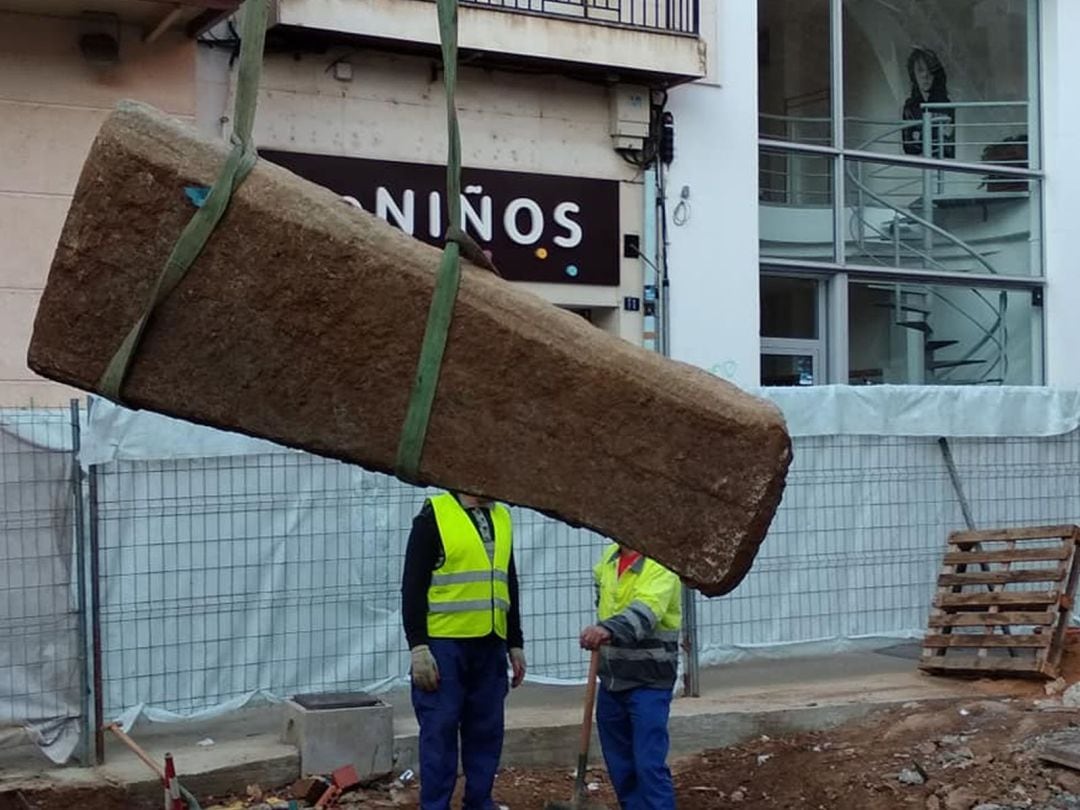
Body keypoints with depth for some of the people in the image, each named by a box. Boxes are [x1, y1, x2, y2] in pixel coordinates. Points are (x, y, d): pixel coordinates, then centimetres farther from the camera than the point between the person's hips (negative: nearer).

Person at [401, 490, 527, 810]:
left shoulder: (501, 518, 13)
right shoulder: (434, 515, -6)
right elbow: (413, 587, -9)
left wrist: (516, 644, 16)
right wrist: (418, 648, -15)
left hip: (489, 647, 6)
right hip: (444, 645, -6)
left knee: (486, 733, 10)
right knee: (439, 733, 0)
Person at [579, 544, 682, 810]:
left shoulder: (661, 566, -17)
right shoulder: (609, 557, 6)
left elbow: (644, 613, -35)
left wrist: (608, 629, -53)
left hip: (649, 682, -7)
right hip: (611, 679, 8)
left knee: (649, 765, -12)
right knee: (620, 765, 14)